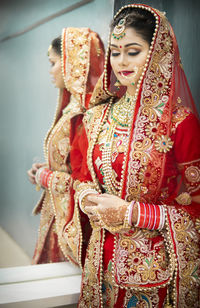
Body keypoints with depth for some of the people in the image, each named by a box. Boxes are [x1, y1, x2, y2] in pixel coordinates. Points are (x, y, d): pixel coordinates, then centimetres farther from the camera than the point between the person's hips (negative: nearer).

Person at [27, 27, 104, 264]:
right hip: (58, 215, 9)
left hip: (70, 220, -9)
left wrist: (44, 177, -12)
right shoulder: (74, 106, 6)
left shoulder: (82, 115, -23)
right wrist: (43, 170, 5)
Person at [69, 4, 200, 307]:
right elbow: (81, 174, 12)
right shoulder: (97, 116, 2)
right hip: (102, 257, 5)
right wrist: (86, 197, -10)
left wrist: (131, 213, -19)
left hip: (154, 264, -4)